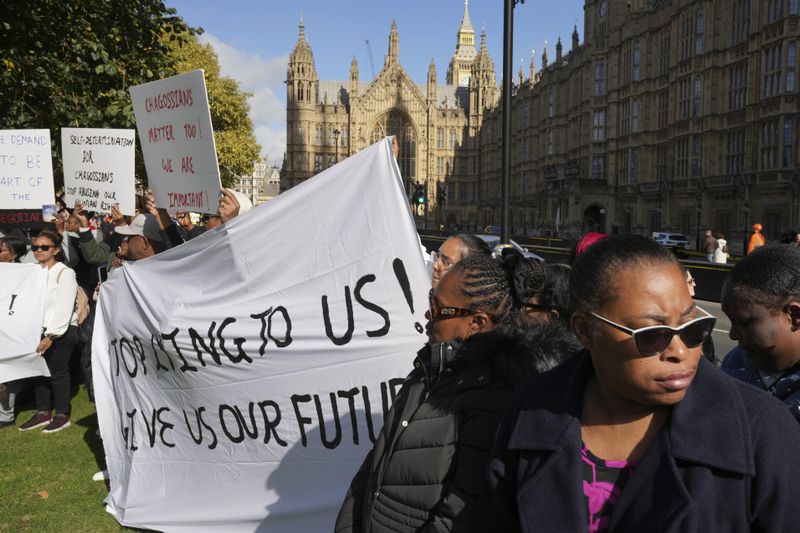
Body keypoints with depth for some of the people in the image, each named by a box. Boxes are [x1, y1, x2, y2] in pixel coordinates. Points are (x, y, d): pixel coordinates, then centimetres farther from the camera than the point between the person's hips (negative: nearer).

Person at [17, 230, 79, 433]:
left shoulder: (64, 272, -9)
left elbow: (64, 309, -14)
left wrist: (51, 336, -18)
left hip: (61, 331, -6)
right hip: (40, 330, 6)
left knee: (58, 372, 1)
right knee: (39, 371, 12)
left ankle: (62, 415, 13)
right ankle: (42, 413, 25)